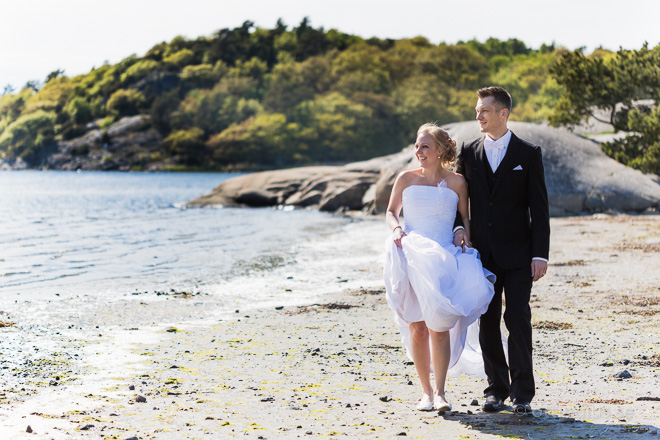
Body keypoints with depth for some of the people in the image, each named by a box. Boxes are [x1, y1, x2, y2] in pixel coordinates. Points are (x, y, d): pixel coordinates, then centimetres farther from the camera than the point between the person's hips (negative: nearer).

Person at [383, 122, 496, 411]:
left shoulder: (456, 183, 5)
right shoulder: (406, 179, 7)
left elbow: (465, 218, 15)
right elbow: (391, 212, 17)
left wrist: (464, 236, -5)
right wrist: (397, 229, -3)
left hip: (444, 257, -1)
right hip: (412, 255, 1)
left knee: (439, 324, -10)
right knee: (417, 326, 0)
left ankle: (440, 392, -4)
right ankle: (426, 390, 9)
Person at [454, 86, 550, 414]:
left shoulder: (528, 154, 1)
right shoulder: (468, 152, 9)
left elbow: (539, 208, -1)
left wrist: (540, 254, -8)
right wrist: (459, 227, -4)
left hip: (517, 254, -3)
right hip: (482, 253, 3)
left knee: (518, 319, -5)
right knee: (488, 322, 5)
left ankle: (522, 393, 2)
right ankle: (496, 389, 15)